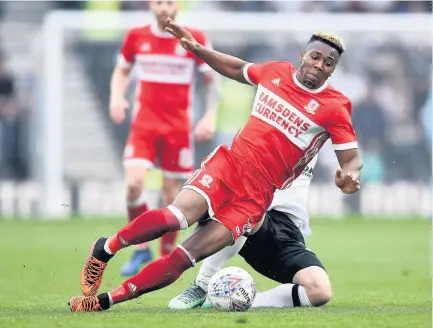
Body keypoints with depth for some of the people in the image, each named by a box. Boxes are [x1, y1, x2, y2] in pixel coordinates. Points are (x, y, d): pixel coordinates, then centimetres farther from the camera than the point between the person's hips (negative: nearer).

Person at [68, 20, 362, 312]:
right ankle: (105, 250, -5)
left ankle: (105, 301, -6)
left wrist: (350, 174, -28)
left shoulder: (335, 108, -3)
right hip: (228, 164, 2)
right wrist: (197, 48, 20)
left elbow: (352, 159, -5)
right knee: (177, 216, -28)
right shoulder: (276, 71, 7)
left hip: (255, 197, -2)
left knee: (184, 258, -13)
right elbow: (238, 69, 27)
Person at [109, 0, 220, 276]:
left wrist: (210, 116, -7)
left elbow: (212, 80, 4)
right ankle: (142, 248, 0)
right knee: (134, 182, -17)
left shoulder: (194, 39, -3)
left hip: (178, 126, -1)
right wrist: (117, 97, -1)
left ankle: (167, 257, 17)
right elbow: (122, 70, 18)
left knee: (172, 192, 2)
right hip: (144, 124, 1)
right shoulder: (136, 37, 3)